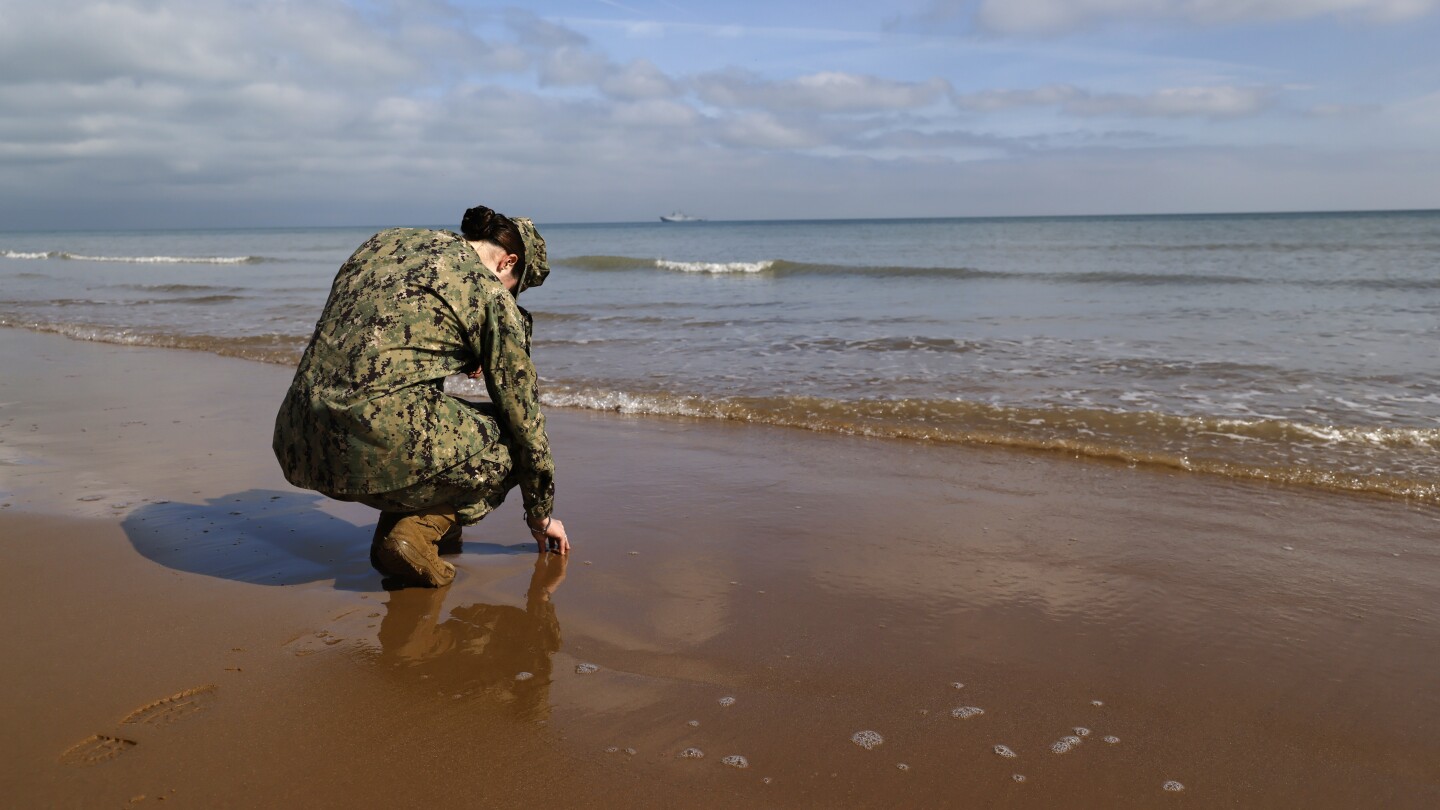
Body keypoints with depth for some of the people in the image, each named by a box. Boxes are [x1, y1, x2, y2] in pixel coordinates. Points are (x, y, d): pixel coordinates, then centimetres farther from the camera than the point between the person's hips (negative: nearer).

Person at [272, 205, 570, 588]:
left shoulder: (386, 240, 20)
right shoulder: (490, 293, 3)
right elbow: (522, 411, 9)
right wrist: (541, 513, 21)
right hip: (377, 447, -7)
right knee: (508, 444, 14)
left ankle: (395, 520, 21)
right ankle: (417, 529, -2)